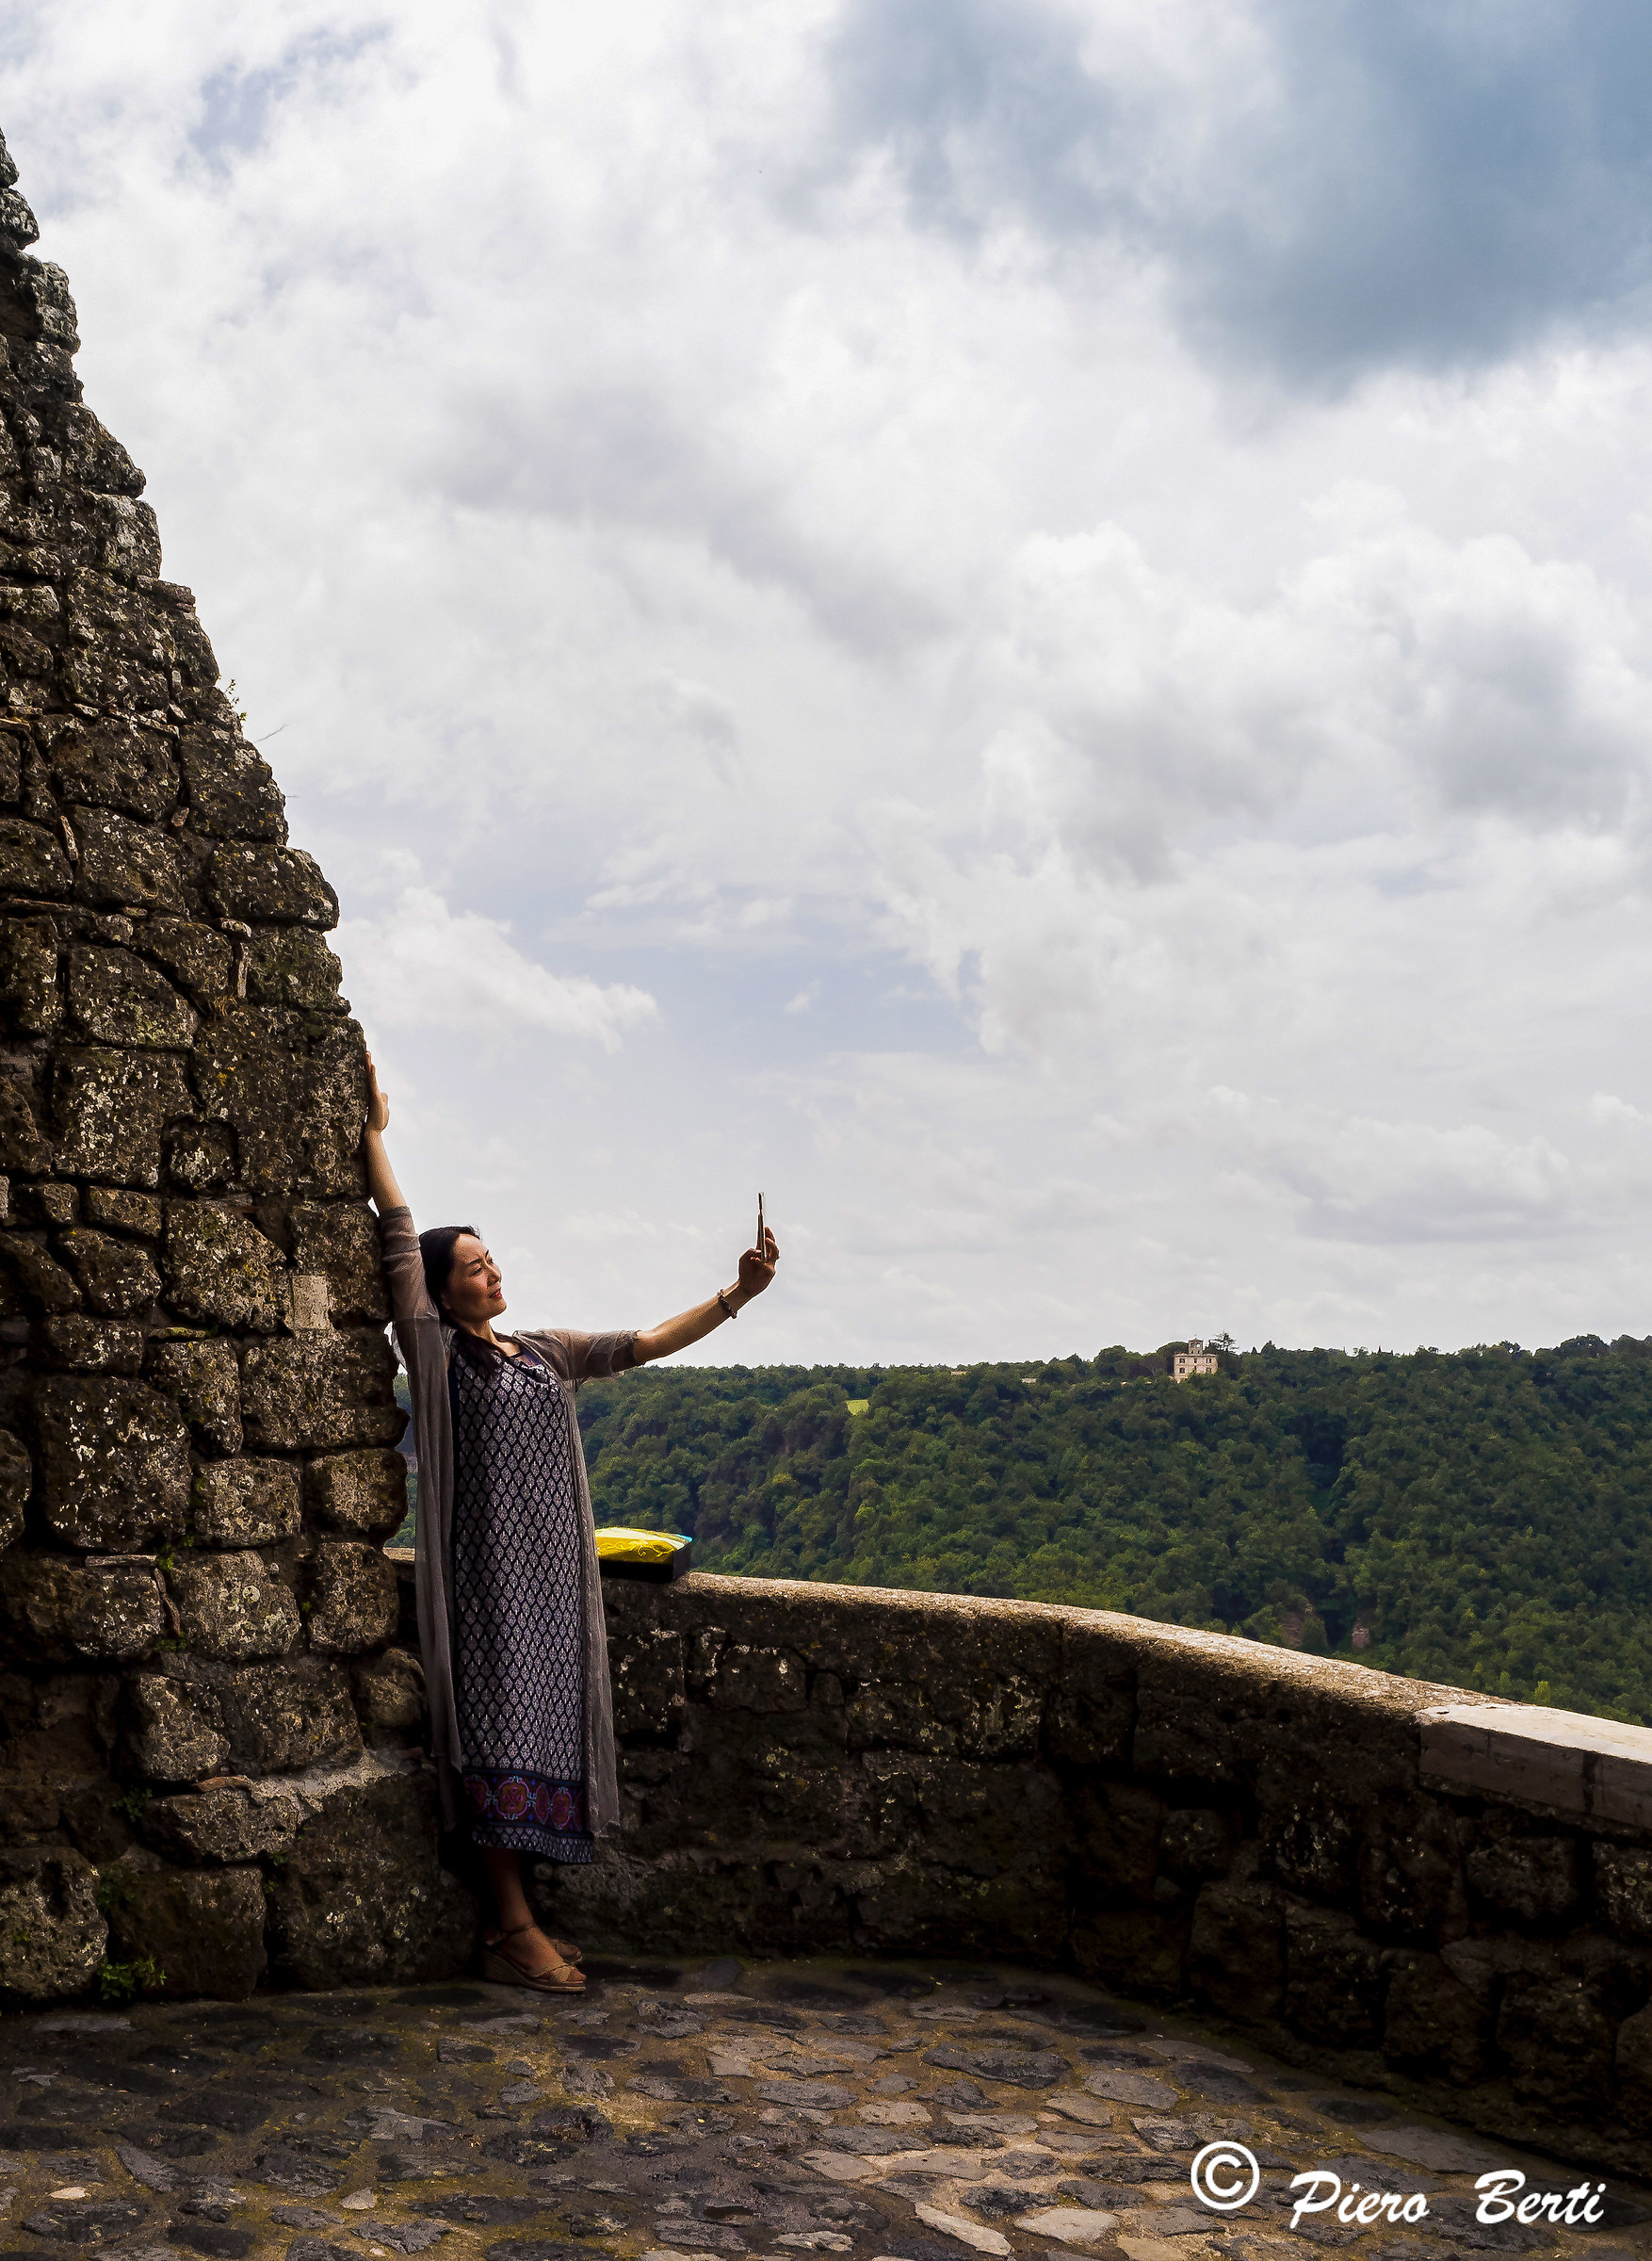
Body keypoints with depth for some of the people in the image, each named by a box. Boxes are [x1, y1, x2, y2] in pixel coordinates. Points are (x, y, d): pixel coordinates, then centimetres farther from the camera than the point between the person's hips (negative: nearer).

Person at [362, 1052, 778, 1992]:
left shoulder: (547, 1352, 15)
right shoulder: (435, 1350, -1)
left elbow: (646, 1343, 11)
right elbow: (401, 1237, -4)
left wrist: (736, 1295, 2)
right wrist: (376, 1134, -2)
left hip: (551, 1572, 6)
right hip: (488, 1574, -6)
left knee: (540, 1734, 7)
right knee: (503, 1736, -7)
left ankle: (517, 1921, 14)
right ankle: (515, 1932, -3)